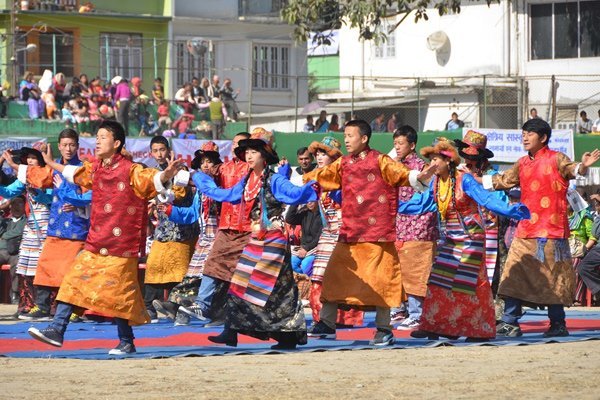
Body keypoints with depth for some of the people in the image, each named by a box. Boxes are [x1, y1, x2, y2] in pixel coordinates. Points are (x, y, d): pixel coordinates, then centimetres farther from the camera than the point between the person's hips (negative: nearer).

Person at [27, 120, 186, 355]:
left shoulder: (130, 171, -10)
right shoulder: (94, 169, 11)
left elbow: (152, 179, -25)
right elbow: (74, 174, 32)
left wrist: (166, 175, -46)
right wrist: (52, 164, 44)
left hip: (120, 246, -7)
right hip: (95, 244, 7)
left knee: (117, 293, -2)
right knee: (73, 282, 1)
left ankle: (126, 342, 11)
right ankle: (57, 330, 3)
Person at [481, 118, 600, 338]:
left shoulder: (556, 159, -3)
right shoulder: (523, 164, 16)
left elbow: (570, 169, -20)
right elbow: (503, 181, 25)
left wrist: (582, 166, -42)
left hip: (550, 231, -6)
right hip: (525, 232, 6)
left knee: (553, 278, -3)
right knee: (514, 276, 2)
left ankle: (558, 324, 4)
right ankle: (509, 323, 5)